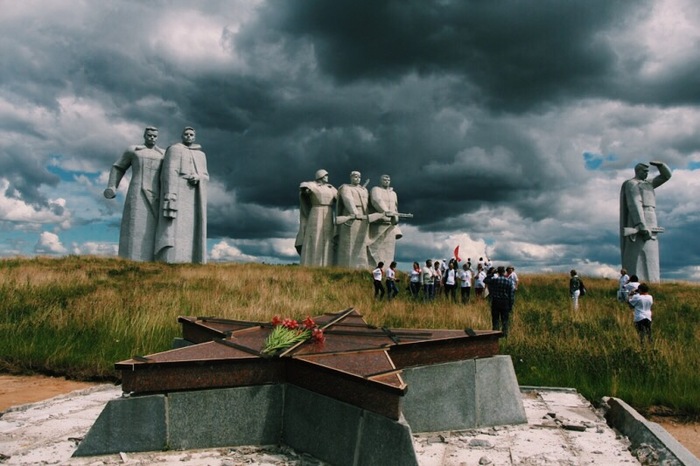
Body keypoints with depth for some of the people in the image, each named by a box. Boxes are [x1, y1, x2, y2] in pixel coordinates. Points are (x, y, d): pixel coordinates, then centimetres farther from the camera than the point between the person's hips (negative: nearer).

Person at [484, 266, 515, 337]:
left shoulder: (494, 280, -7)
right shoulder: (509, 281, -4)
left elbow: (485, 280, 12)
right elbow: (512, 294, -3)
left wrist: (491, 273, 8)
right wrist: (511, 306, 3)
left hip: (495, 303, 0)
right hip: (505, 304, 0)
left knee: (495, 320, 6)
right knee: (505, 321, 7)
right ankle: (505, 335, 7)